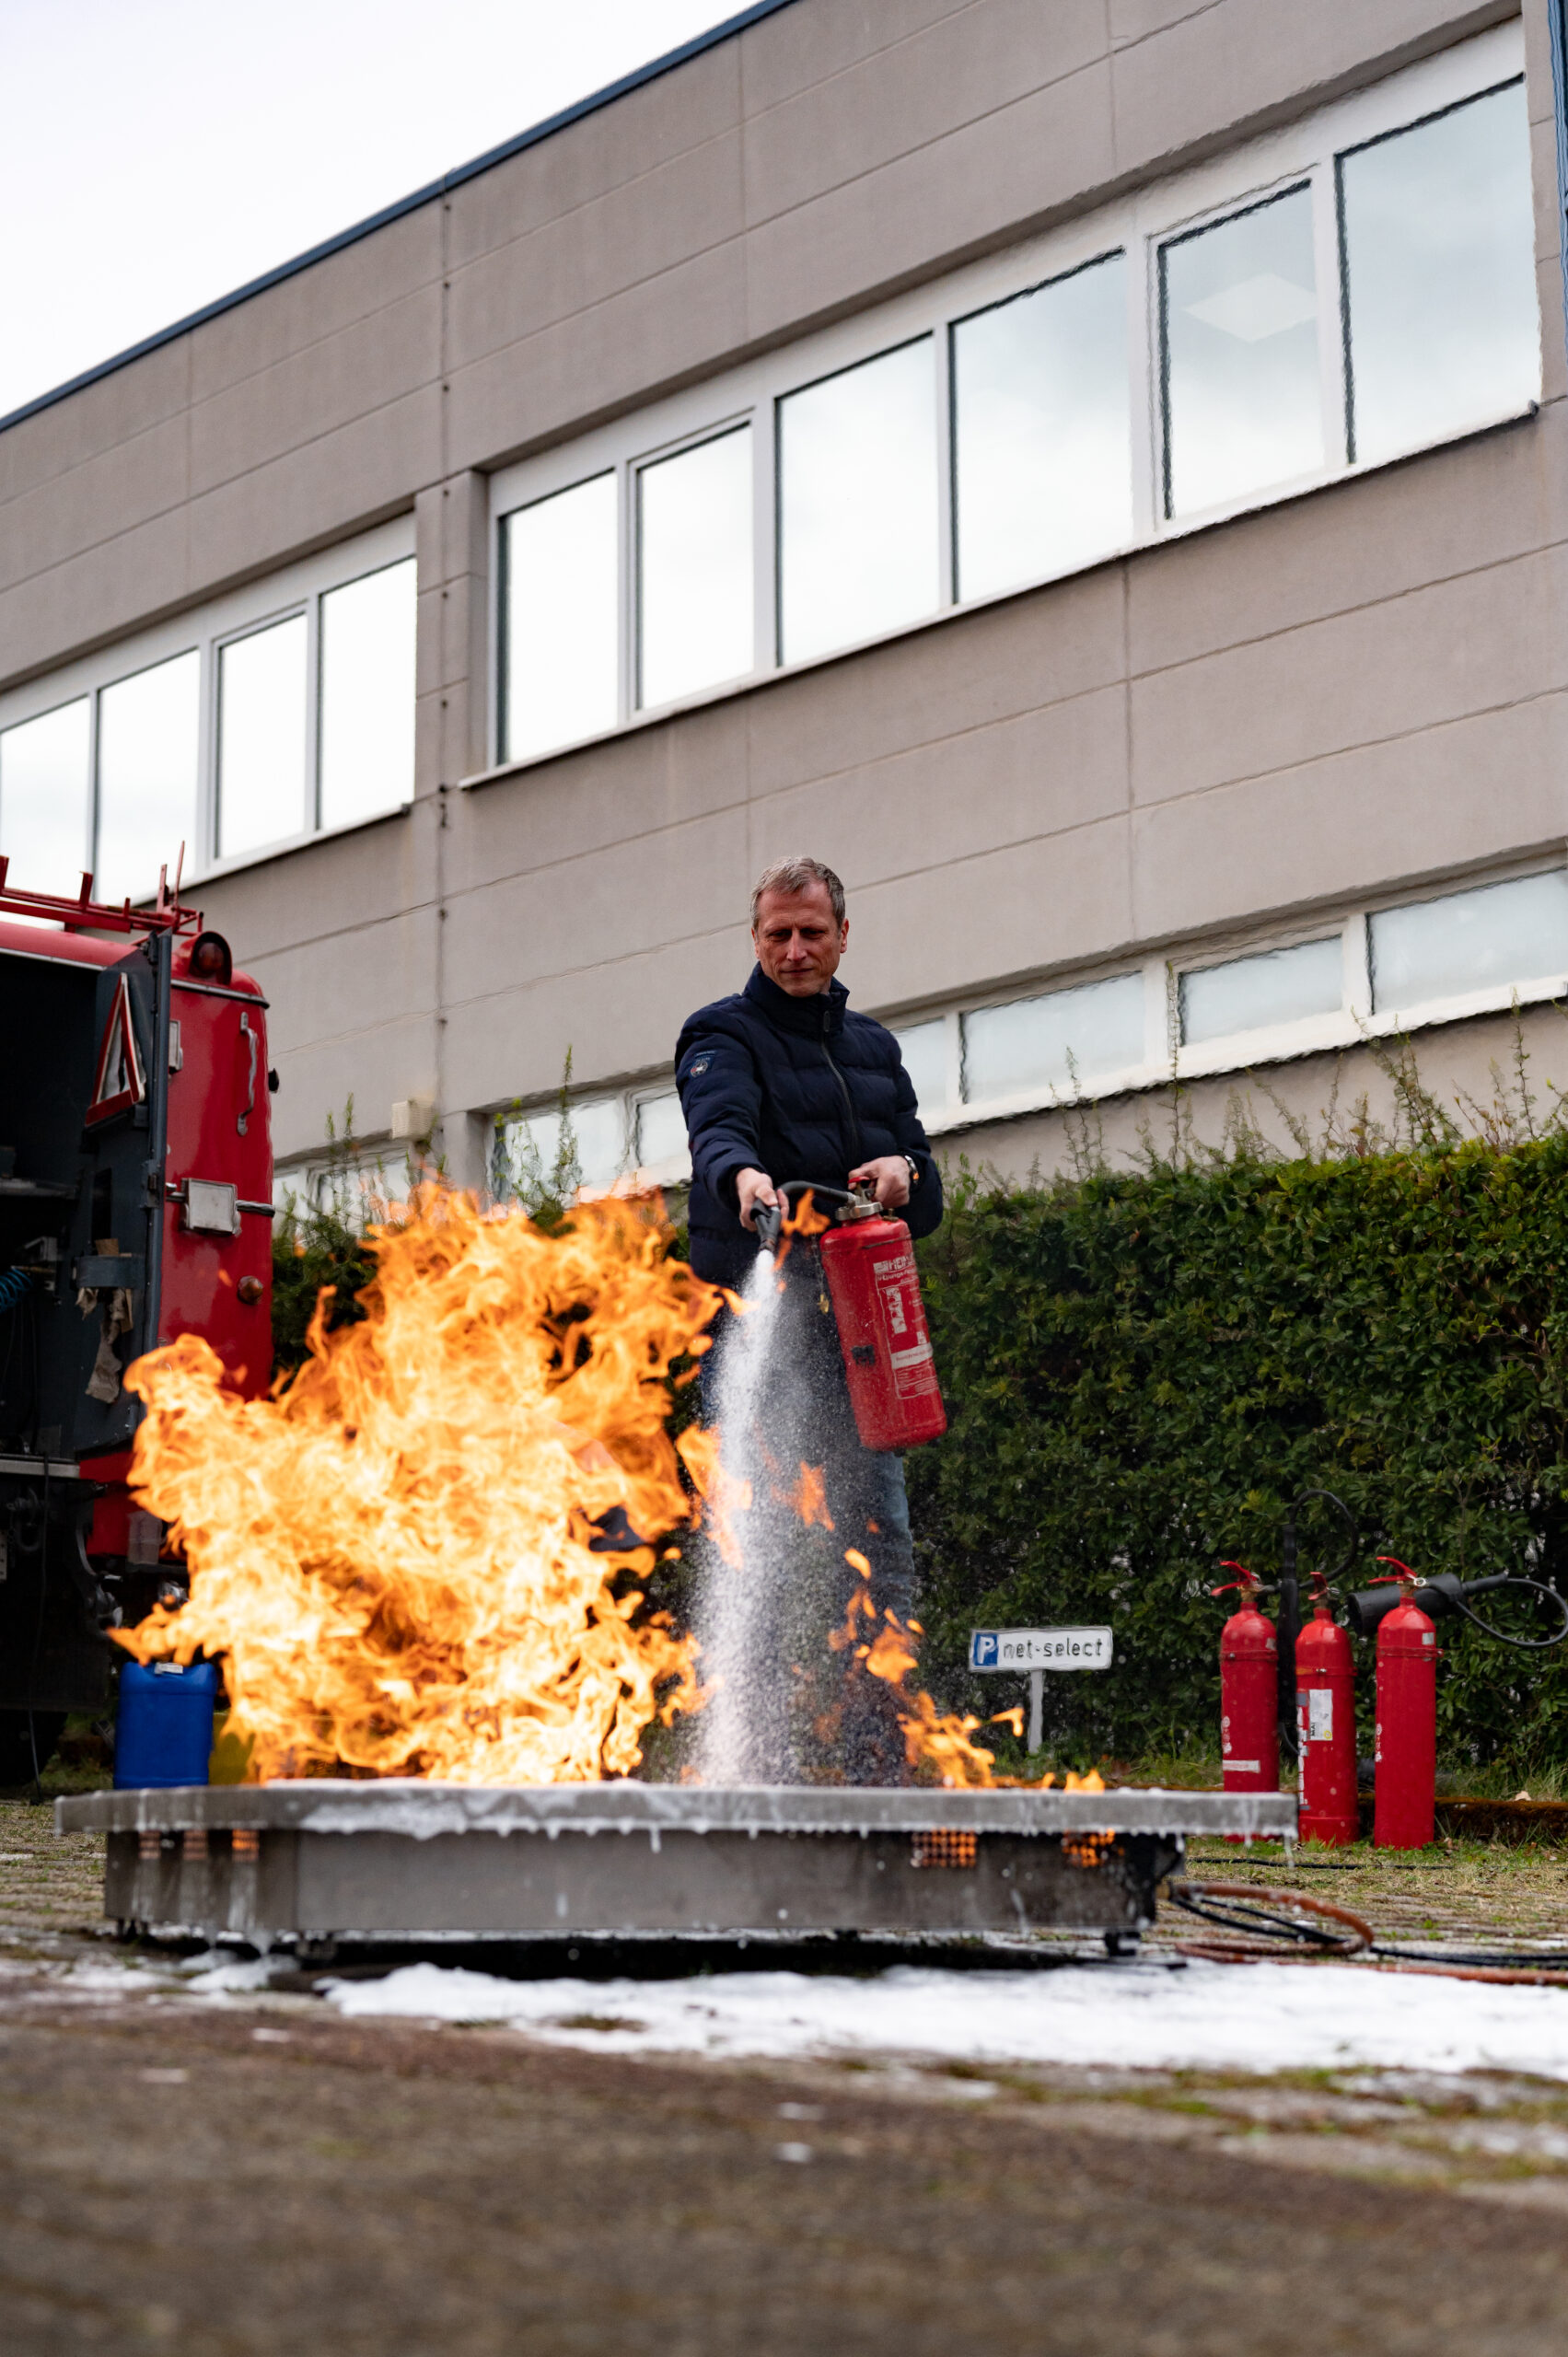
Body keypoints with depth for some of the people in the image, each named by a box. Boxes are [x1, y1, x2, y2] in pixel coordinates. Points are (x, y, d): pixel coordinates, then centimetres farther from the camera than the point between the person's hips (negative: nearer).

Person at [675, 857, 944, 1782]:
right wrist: (743, 1175, -44)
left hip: (859, 1339, 6)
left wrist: (905, 1175, -7)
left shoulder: (875, 1048, 20)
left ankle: (881, 1769, 9)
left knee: (881, 1553, 4)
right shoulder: (724, 1036, 2)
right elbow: (719, 1126, -21)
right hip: (759, 1332, -5)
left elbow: (930, 1202, 16)